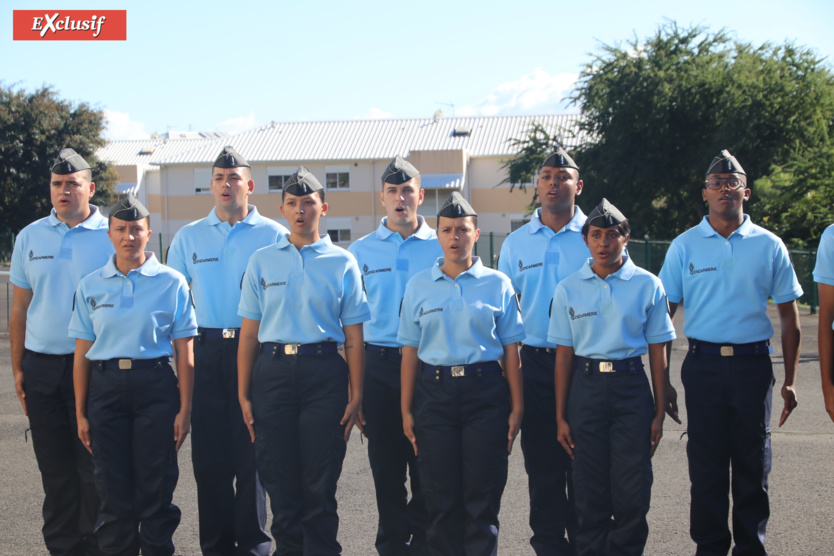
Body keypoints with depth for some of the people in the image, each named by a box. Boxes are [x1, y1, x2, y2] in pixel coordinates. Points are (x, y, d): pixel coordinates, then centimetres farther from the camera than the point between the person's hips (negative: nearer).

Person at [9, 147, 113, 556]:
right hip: (41, 365, 3)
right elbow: (20, 309, 12)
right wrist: (18, 368, 7)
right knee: (54, 468, 10)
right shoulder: (30, 237, 9)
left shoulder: (112, 236, -1)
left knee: (94, 465, 0)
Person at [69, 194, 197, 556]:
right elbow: (82, 353, 9)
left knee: (156, 488, 2)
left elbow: (184, 352, 0)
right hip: (106, 387, 2)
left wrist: (184, 409, -5)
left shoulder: (172, 282, 1)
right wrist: (80, 412, 5)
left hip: (155, 386, -2)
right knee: (113, 489, 7)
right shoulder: (91, 285, 8)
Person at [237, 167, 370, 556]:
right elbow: (249, 333, 9)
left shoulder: (342, 262, 5)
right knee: (279, 479, 7)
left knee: (320, 482, 2)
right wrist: (243, 394, 3)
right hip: (273, 369, 2)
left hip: (324, 373, -2)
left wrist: (355, 396, -3)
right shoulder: (262, 261, 10)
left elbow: (354, 337, 4)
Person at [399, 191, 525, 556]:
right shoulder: (419, 286, 8)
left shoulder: (497, 284, 4)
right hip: (434, 392, 1)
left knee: (483, 495, 1)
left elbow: (510, 348, 3)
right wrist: (406, 409, 4)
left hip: (485, 391, -1)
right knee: (440, 496, 5)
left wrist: (516, 407, -1)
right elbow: (410, 351, 8)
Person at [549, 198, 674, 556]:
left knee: (632, 489, 0)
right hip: (585, 387, 1)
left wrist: (659, 412, 1)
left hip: (631, 385, -1)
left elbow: (658, 353, 4)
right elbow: (564, 355, 5)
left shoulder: (647, 285, 2)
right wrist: (560, 416, 3)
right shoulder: (569, 289, 4)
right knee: (589, 490, 6)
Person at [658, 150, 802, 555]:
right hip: (703, 365, 0)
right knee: (706, 463, 4)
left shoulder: (769, 246, 6)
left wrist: (789, 380, 3)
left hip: (753, 365, 1)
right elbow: (663, 314, 4)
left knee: (753, 463, 6)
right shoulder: (684, 246, 4)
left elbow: (788, 316, 9)